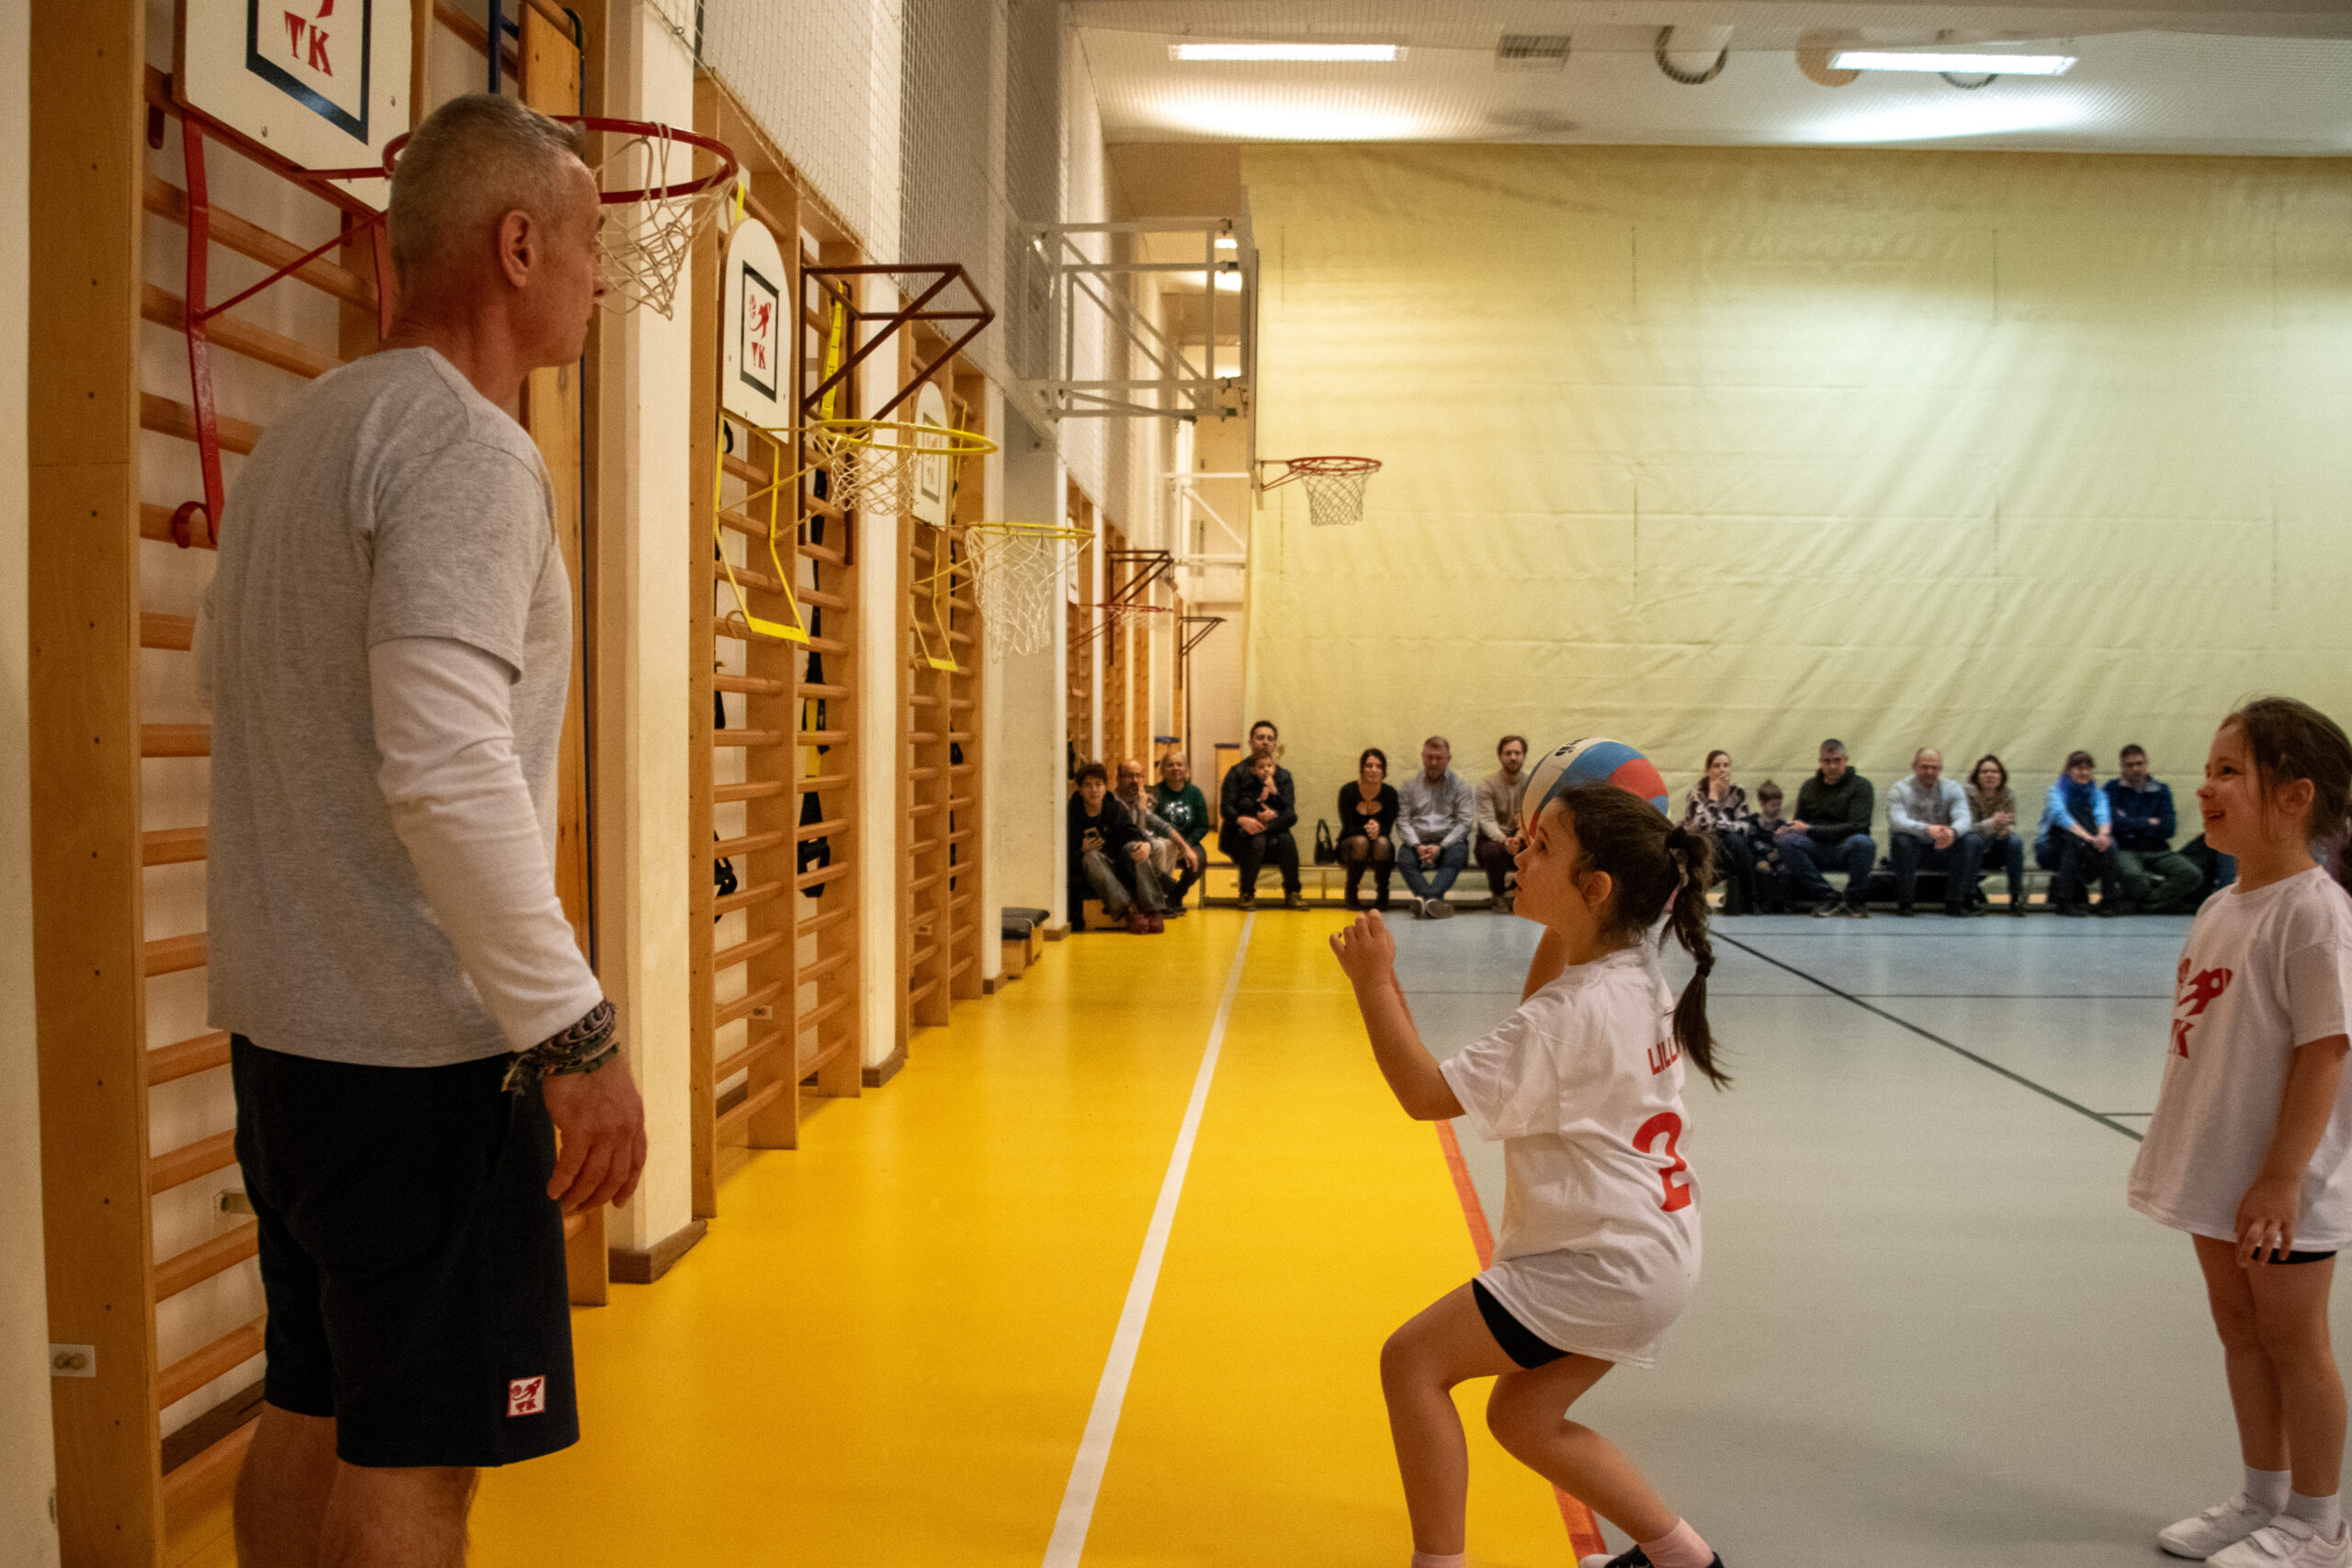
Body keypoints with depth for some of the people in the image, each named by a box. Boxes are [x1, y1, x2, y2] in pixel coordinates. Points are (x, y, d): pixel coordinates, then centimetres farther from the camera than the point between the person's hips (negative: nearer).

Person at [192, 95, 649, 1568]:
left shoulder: (299, 433, 13)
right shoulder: (466, 445, -16)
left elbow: (221, 658, 28)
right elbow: (447, 769, -27)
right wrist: (578, 1033, -24)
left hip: (283, 1018, 9)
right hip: (418, 1045, -9)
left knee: (312, 1412, 19)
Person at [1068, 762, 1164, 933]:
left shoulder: (1117, 809, 8)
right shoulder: (1072, 816, 0)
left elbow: (1135, 834, -8)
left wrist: (1146, 845, -31)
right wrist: (1082, 852, -27)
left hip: (1122, 872, 2)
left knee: (1132, 847, -25)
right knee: (1091, 857, -32)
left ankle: (1151, 910, -37)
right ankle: (1129, 911, -46)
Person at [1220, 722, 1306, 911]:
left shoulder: (1283, 775, 12)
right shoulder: (1237, 773, 5)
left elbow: (1290, 814, -1)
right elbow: (1225, 808, -8)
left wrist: (1275, 793, -19)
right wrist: (1242, 820, -30)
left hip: (1273, 833, 2)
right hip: (1241, 836, -2)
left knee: (1287, 841, -30)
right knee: (1257, 841, -35)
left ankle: (1292, 894, -18)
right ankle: (1247, 894, -19)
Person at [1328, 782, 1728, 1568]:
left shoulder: (1577, 1011, -25)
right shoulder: (1635, 976, 3)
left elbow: (1426, 1092, -23)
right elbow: (1536, 1036, 25)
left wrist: (1375, 981, -16)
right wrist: (1555, 931, 14)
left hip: (1606, 1263, -10)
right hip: (1647, 1250, 10)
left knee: (1412, 1358, -5)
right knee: (1522, 1417, 20)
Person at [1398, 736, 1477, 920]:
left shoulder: (1459, 785, 10)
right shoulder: (1410, 785, 14)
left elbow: (1464, 822, 0)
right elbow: (1403, 821, 5)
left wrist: (1441, 847, -14)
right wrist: (1417, 846, -13)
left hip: (1449, 841, -1)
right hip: (1418, 842, 1)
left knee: (1456, 856, -36)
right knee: (1405, 859, -33)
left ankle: (1425, 897, -55)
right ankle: (1434, 900, -50)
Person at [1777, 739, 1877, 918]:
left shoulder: (1861, 786, 1)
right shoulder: (1809, 786, 14)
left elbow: (1858, 826, -11)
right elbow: (1799, 821, 20)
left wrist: (1811, 830, -15)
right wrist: (1787, 828, -8)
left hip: (1845, 849, -3)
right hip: (1816, 849, 3)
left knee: (1864, 843, -39)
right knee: (1786, 841, -29)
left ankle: (1855, 901, -13)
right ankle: (1825, 899, -20)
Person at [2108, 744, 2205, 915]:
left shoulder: (2161, 790, 13)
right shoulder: (2113, 789, 5)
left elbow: (2168, 829, 1)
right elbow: (2118, 824, -10)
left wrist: (2134, 825, -4)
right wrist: (2151, 823, 1)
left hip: (2157, 851, 4)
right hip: (2126, 851, -4)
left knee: (2193, 875, -23)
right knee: (2132, 875, -40)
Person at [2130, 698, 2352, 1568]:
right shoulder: (2220, 906, 6)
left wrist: (2282, 1178, -22)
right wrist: (2179, 1150, 16)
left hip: (2280, 1183, -8)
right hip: (2218, 1170, 8)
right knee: (2240, 1332, 18)